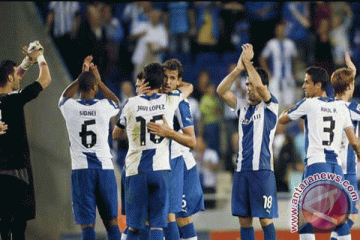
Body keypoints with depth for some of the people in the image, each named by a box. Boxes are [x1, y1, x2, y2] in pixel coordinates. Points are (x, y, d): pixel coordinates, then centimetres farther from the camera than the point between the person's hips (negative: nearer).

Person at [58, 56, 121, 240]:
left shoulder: (70, 107, -3)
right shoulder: (103, 107, -3)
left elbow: (65, 96, 25)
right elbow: (116, 102, 25)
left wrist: (82, 76, 28)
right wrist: (98, 80, 28)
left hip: (81, 169, -1)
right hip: (105, 167, 1)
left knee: (87, 223, -3)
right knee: (111, 221, 10)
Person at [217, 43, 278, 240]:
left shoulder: (270, 106, -2)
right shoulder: (242, 106, 14)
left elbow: (259, 85, -19)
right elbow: (221, 91, 5)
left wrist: (248, 61, -8)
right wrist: (238, 69, -4)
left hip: (262, 170, -6)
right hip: (242, 170, 6)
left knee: (265, 218, -6)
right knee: (244, 218, 7)